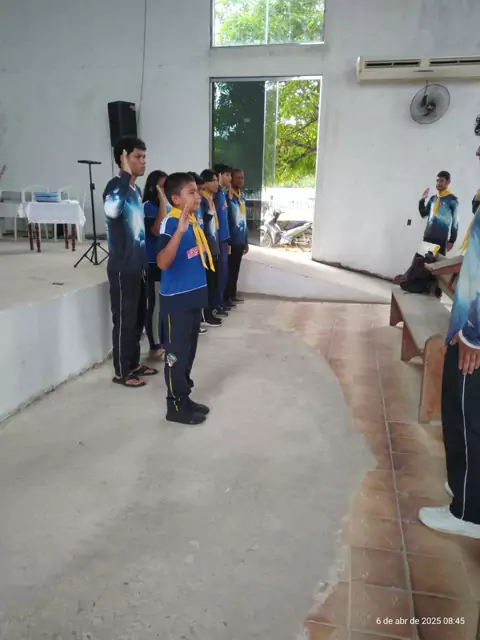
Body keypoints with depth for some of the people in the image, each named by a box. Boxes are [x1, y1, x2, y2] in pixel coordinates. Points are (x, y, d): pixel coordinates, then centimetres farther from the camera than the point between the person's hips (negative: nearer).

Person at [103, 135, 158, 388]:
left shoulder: (136, 189, 12)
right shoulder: (115, 186, -16)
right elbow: (111, 210, -41)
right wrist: (126, 175, -34)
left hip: (138, 266, 9)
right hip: (122, 268, -9)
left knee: (138, 318, 17)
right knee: (124, 320, 2)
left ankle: (133, 363, 31)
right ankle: (122, 372, 16)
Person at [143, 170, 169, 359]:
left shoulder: (168, 206, 11)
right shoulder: (147, 207, -11)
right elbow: (158, 230, -28)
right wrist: (163, 202, -24)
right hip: (154, 263, -8)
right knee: (155, 306, 0)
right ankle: (155, 347, 10)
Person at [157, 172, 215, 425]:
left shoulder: (194, 222, 8)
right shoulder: (170, 223, -18)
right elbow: (162, 262, -34)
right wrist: (179, 231, -40)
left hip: (194, 297, 9)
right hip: (176, 300, -8)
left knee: (189, 352, 17)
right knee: (176, 354, 3)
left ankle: (185, 398, 31)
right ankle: (176, 406, 16)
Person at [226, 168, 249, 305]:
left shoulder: (242, 197, 13)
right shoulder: (228, 197, -12)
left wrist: (246, 241, 18)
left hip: (240, 241, 7)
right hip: (231, 241, -7)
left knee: (235, 270, 15)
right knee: (229, 270, 1)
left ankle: (232, 295, 25)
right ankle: (227, 297, 11)